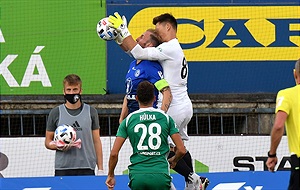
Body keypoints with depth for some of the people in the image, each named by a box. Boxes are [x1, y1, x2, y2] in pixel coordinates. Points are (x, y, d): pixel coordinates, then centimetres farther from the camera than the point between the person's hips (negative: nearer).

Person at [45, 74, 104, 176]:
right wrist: (59, 146, -13)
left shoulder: (91, 112, 8)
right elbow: (48, 142, 10)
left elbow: (96, 141, 9)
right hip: (62, 169, 0)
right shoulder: (55, 113, 6)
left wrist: (100, 169, 2)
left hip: (87, 169, 0)